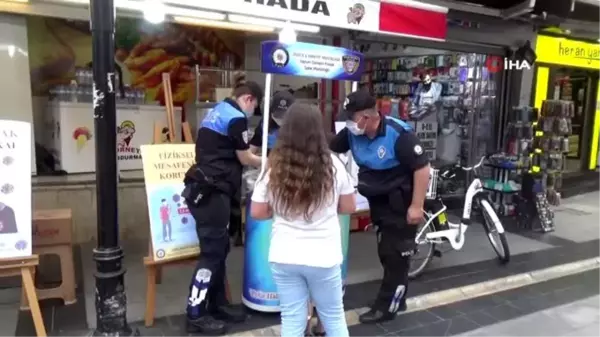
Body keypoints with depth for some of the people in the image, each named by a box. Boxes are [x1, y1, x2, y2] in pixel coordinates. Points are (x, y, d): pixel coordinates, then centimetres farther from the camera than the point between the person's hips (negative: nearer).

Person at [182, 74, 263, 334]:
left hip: (204, 188, 10)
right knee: (212, 252, -2)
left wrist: (255, 159, 18)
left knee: (219, 249, 15)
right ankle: (195, 315, 7)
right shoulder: (236, 118, -12)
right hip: (212, 192, -10)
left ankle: (217, 304, 25)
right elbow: (245, 158, -5)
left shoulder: (217, 111, 18)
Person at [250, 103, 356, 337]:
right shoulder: (333, 164, -8)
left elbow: (257, 212, 0)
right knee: (333, 317, 19)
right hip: (323, 257, 0)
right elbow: (349, 207, 3)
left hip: (284, 258, 1)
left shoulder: (274, 168, -7)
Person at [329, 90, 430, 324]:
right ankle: (396, 299, 38)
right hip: (377, 201, 7)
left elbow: (422, 168, -23)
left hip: (401, 203, -7)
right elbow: (328, 150, 4)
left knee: (396, 256, 5)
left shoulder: (399, 134, -27)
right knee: (385, 253, 19)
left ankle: (386, 306, 21)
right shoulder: (352, 133, -9)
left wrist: (417, 206, -23)